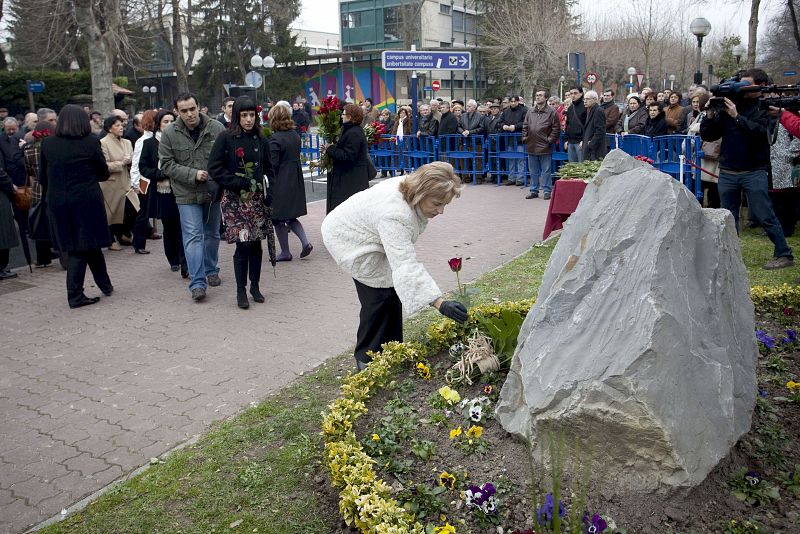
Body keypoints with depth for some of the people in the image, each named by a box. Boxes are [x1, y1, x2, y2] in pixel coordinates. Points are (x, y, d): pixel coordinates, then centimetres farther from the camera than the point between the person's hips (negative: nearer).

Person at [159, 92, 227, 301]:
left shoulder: (217, 128, -6)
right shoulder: (169, 134, -6)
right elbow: (167, 165, -6)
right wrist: (193, 174, -18)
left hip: (214, 191, 2)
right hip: (187, 194, -2)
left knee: (212, 234, 16)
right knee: (193, 236, -6)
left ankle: (211, 270, 35)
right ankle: (198, 283, -5)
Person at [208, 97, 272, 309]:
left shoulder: (260, 139, 8)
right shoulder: (226, 138, -5)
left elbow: (268, 170, 11)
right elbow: (214, 168, -7)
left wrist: (269, 196, 0)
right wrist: (238, 183, -14)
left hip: (257, 198, 4)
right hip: (235, 199, -4)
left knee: (256, 243, 7)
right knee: (243, 244, -6)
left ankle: (255, 285, 22)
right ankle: (241, 290, 8)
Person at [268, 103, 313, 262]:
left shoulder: (275, 139, -16)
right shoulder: (295, 135, 7)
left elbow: (272, 164, -16)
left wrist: (269, 183, -8)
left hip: (280, 182, -7)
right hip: (296, 180, 8)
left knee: (279, 218, 5)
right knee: (290, 216, 18)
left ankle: (285, 252, 11)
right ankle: (305, 242, 4)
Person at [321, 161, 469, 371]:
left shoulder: (412, 188, -15)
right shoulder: (394, 215, -42)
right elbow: (406, 266, -47)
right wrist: (440, 303, -53)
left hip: (368, 234, 9)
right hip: (350, 240, -8)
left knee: (393, 291, 3)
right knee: (380, 295, -12)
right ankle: (366, 359, 4)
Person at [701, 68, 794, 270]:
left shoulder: (764, 107, -1)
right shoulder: (728, 105, 8)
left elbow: (759, 131, -18)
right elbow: (708, 136, 8)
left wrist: (736, 116, -22)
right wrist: (710, 115, -7)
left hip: (754, 172, -4)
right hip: (727, 172, 4)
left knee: (764, 215, -4)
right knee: (729, 216, 10)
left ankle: (784, 255, 6)